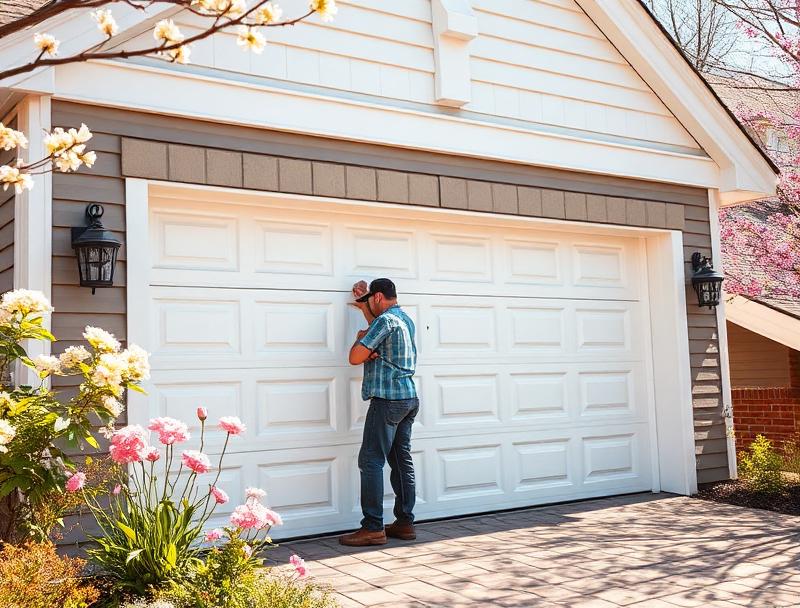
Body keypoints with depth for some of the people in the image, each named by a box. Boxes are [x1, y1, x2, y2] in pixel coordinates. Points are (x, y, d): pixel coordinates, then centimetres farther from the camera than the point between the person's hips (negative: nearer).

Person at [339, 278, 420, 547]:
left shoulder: (386, 320, -13)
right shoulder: (405, 319, 15)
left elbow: (355, 358, -15)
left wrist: (360, 338, 5)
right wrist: (363, 306, 40)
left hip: (388, 399, -9)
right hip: (409, 397, 10)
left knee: (371, 461, -7)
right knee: (402, 459, 11)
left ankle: (373, 528, -8)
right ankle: (405, 522, 14)